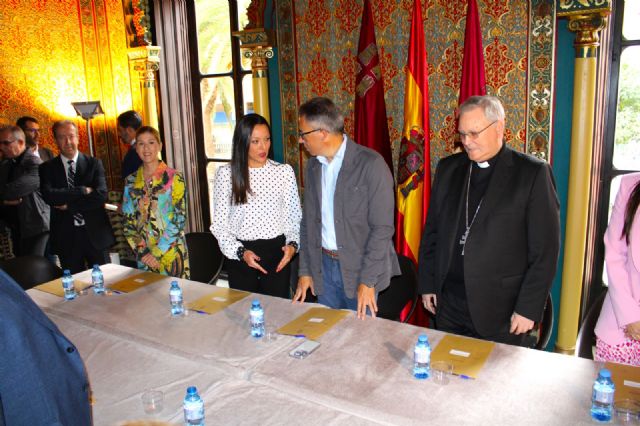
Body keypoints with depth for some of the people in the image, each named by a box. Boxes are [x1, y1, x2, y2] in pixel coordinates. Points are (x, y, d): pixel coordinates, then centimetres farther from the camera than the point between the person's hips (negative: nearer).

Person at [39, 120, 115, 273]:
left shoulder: (94, 163, 3)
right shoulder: (47, 168, 5)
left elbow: (101, 195, -10)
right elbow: (48, 195, -12)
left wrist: (69, 205, -11)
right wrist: (83, 191, -15)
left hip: (95, 233, 0)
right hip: (65, 236, 1)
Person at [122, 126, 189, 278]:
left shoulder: (174, 178, -6)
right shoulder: (131, 181, 6)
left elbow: (179, 220, -10)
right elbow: (127, 222, 5)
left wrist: (157, 252, -13)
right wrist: (142, 251, -7)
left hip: (171, 254, -3)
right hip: (144, 258, 3)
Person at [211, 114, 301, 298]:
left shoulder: (284, 171, -1)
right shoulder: (226, 173, -2)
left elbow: (294, 216, 4)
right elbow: (219, 223, 0)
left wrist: (292, 244, -13)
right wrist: (241, 252, -12)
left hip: (277, 253, 0)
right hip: (240, 256, 0)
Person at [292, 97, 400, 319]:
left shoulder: (371, 164, -15)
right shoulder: (313, 166, 5)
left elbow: (382, 227, -16)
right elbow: (308, 221, 11)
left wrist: (367, 281, -17)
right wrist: (305, 271, 8)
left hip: (359, 267, -5)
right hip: (323, 265, 5)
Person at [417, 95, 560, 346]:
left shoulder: (533, 174, -7)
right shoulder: (448, 168, 6)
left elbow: (545, 248, -8)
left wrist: (528, 308, -10)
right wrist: (427, 284, 8)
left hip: (502, 310, -4)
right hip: (449, 304, 4)